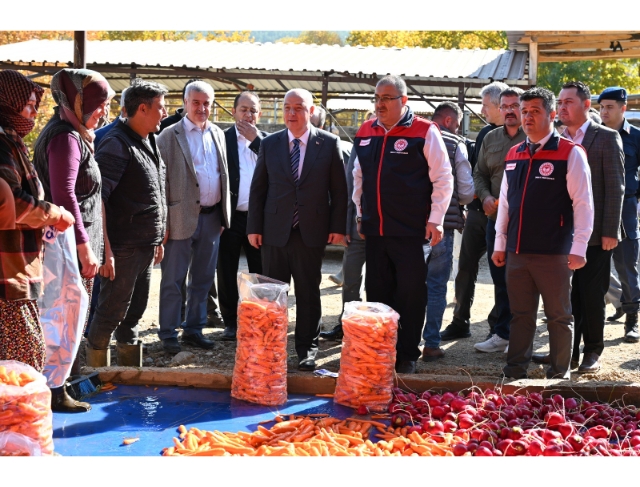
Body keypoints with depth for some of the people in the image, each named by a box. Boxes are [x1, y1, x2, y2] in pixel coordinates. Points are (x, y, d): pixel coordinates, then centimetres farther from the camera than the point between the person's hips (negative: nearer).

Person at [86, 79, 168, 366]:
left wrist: (158, 240, 20)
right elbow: (97, 198, -20)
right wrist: (105, 248, -24)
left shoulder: (149, 142, 13)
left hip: (146, 248, 9)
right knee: (110, 314, 0)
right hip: (123, 249, -8)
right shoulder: (117, 144, -15)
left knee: (134, 313, 17)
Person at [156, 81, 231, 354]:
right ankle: (168, 335, 12)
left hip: (212, 217, 5)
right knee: (173, 280, 3)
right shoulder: (170, 136, -5)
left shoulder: (218, 135, 11)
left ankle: (193, 330, 25)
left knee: (203, 279, 13)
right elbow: (160, 180, -7)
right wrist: (162, 221, -12)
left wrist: (224, 214, 10)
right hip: (182, 217, -5)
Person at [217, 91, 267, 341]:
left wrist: (255, 140, -11)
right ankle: (231, 322, 18)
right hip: (230, 217, -1)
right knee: (227, 273, 7)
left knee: (260, 272, 7)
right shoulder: (222, 138, 0)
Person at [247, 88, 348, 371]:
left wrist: (338, 227, -3)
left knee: (308, 293, 6)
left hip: (312, 232, -1)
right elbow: (257, 188, 8)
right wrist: (254, 227, 2)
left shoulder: (328, 143, 1)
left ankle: (307, 349, 17)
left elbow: (339, 189, 3)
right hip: (275, 231, 2)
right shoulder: (270, 144, 6)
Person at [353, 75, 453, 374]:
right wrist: (360, 213, 18)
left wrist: (435, 220, -8)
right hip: (374, 228, 5)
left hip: (410, 229, -5)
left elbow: (443, 178, -5)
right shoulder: (365, 133, 10)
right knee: (376, 291, 11)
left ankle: (407, 356, 12)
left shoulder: (424, 132, -6)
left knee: (410, 293, 1)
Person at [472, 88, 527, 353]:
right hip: (496, 218, 5)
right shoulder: (491, 139, 14)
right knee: (500, 279, 11)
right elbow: (480, 174, 18)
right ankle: (502, 334, 20)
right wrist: (485, 197, 0)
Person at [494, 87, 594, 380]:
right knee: (521, 315, 11)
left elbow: (583, 203, -8)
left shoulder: (570, 153, -5)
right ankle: (515, 372, 18)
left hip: (553, 254, -5)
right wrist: (500, 244, 13)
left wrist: (578, 249, -12)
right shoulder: (513, 155, 12)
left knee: (559, 316, 6)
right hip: (517, 252, 5)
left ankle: (559, 375, 17)